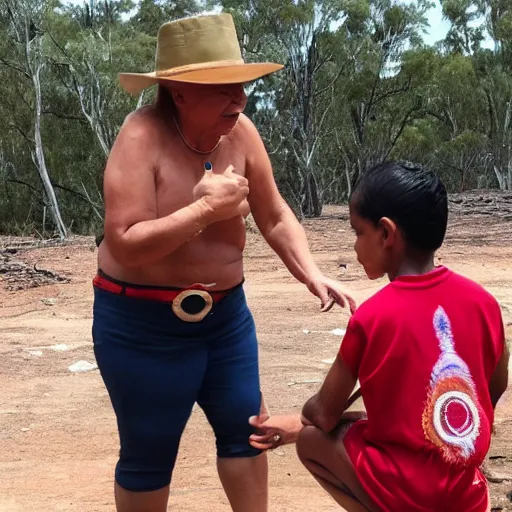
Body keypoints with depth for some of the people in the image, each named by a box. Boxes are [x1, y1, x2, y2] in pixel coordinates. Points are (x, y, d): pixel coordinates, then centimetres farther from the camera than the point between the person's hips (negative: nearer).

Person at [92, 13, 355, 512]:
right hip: (143, 323, -6)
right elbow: (125, 245, -28)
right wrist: (206, 209, -29)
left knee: (246, 428, 14)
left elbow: (275, 217, 4)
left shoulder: (238, 131, -6)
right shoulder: (142, 137, -22)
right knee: (149, 453, 6)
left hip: (224, 311, 6)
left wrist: (312, 275, -9)